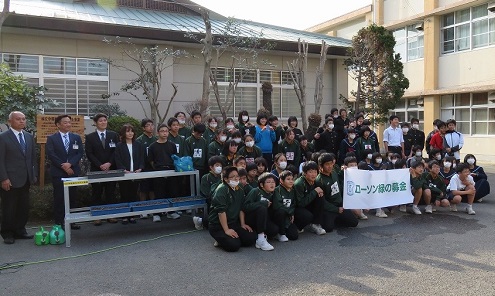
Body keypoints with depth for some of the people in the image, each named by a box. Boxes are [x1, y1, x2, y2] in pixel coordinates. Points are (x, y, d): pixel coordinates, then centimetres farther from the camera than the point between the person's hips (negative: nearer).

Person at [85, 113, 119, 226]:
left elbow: (116, 151, 3)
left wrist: (109, 163, -11)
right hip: (96, 170, -1)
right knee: (97, 194, 2)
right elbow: (89, 154, -2)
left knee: (111, 193, 5)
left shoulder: (113, 135, 9)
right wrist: (100, 165, -12)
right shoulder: (90, 137, 4)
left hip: (111, 169, 1)